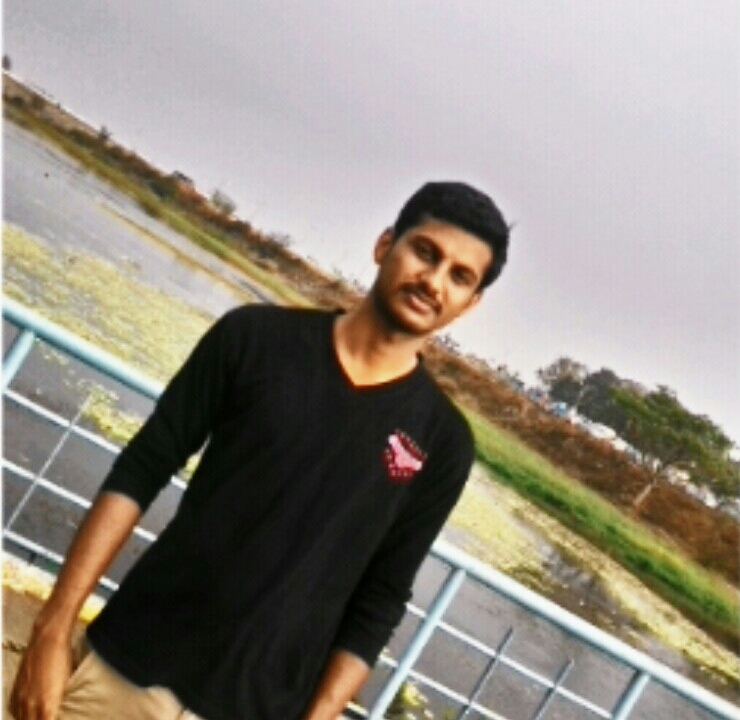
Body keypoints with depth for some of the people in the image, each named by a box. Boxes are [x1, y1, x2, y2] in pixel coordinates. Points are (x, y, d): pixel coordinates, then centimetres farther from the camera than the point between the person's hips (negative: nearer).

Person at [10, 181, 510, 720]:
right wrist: (54, 627, -5)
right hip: (126, 665, 1)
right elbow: (140, 472, 0)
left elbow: (381, 602, 1)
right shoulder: (256, 337, 0)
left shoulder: (441, 441, -1)